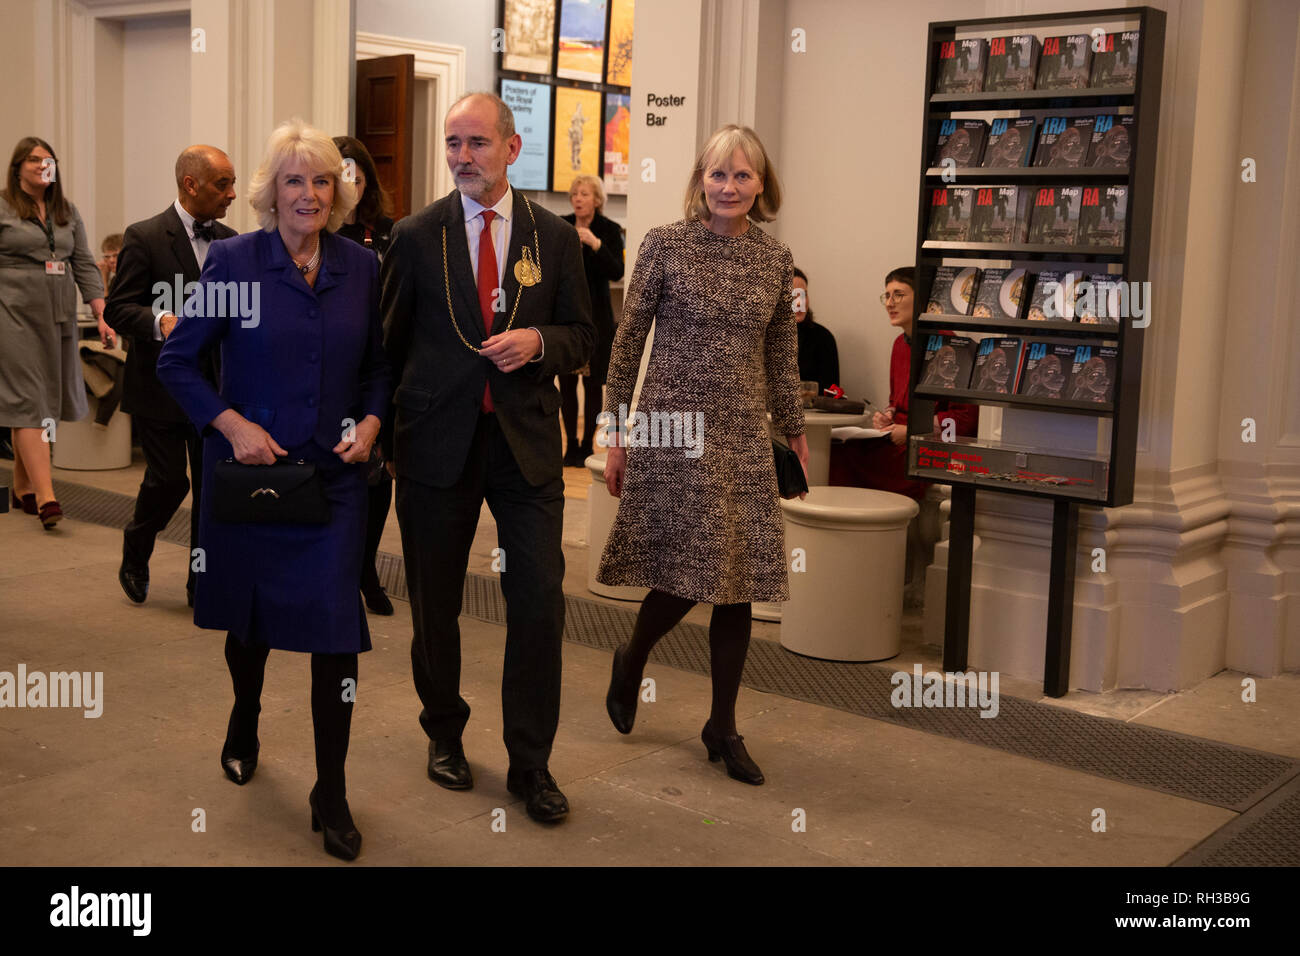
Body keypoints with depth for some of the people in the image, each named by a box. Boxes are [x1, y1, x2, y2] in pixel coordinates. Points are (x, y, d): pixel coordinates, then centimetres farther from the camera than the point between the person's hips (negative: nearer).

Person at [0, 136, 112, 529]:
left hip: (59, 318, 6)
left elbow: (85, 265, 13)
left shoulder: (68, 212, 14)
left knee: (48, 400, 9)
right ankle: (45, 497, -17)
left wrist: (101, 315, 3)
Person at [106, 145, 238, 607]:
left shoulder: (229, 240, 10)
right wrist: (160, 320, -28)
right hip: (162, 383, -5)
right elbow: (117, 309, -10)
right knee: (168, 480, -3)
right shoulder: (144, 237, -7)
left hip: (217, 385, 5)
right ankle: (134, 559, 26)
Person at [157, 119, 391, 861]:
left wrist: (371, 422, -4)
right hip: (247, 467, -1)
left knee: (336, 627, -5)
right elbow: (178, 360, -2)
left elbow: (378, 363, 13)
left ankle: (331, 795, 7)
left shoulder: (362, 267, 2)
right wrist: (231, 423, -13)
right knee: (250, 613, 16)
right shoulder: (233, 260, -6)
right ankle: (244, 724, 47)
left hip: (334, 475, 1)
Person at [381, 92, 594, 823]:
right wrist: (386, 431, 3)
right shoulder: (417, 236, 1)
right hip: (438, 440, 0)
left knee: (540, 599, -4)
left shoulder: (554, 236, 4)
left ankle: (531, 764, 11)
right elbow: (391, 341, 7)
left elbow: (583, 338, 8)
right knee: (435, 603, 11)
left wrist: (537, 341, -13)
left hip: (526, 440, 0)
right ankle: (445, 735, 34)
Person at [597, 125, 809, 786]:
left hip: (743, 439, 4)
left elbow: (782, 355, 15)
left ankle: (723, 726, 18)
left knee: (738, 582, 4)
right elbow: (627, 340, -1)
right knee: (689, 572, -5)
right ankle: (632, 659, 27)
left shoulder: (775, 259, 7)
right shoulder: (666, 244, -3)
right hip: (673, 428, -4)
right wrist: (617, 434, -3)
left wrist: (793, 431, 16)